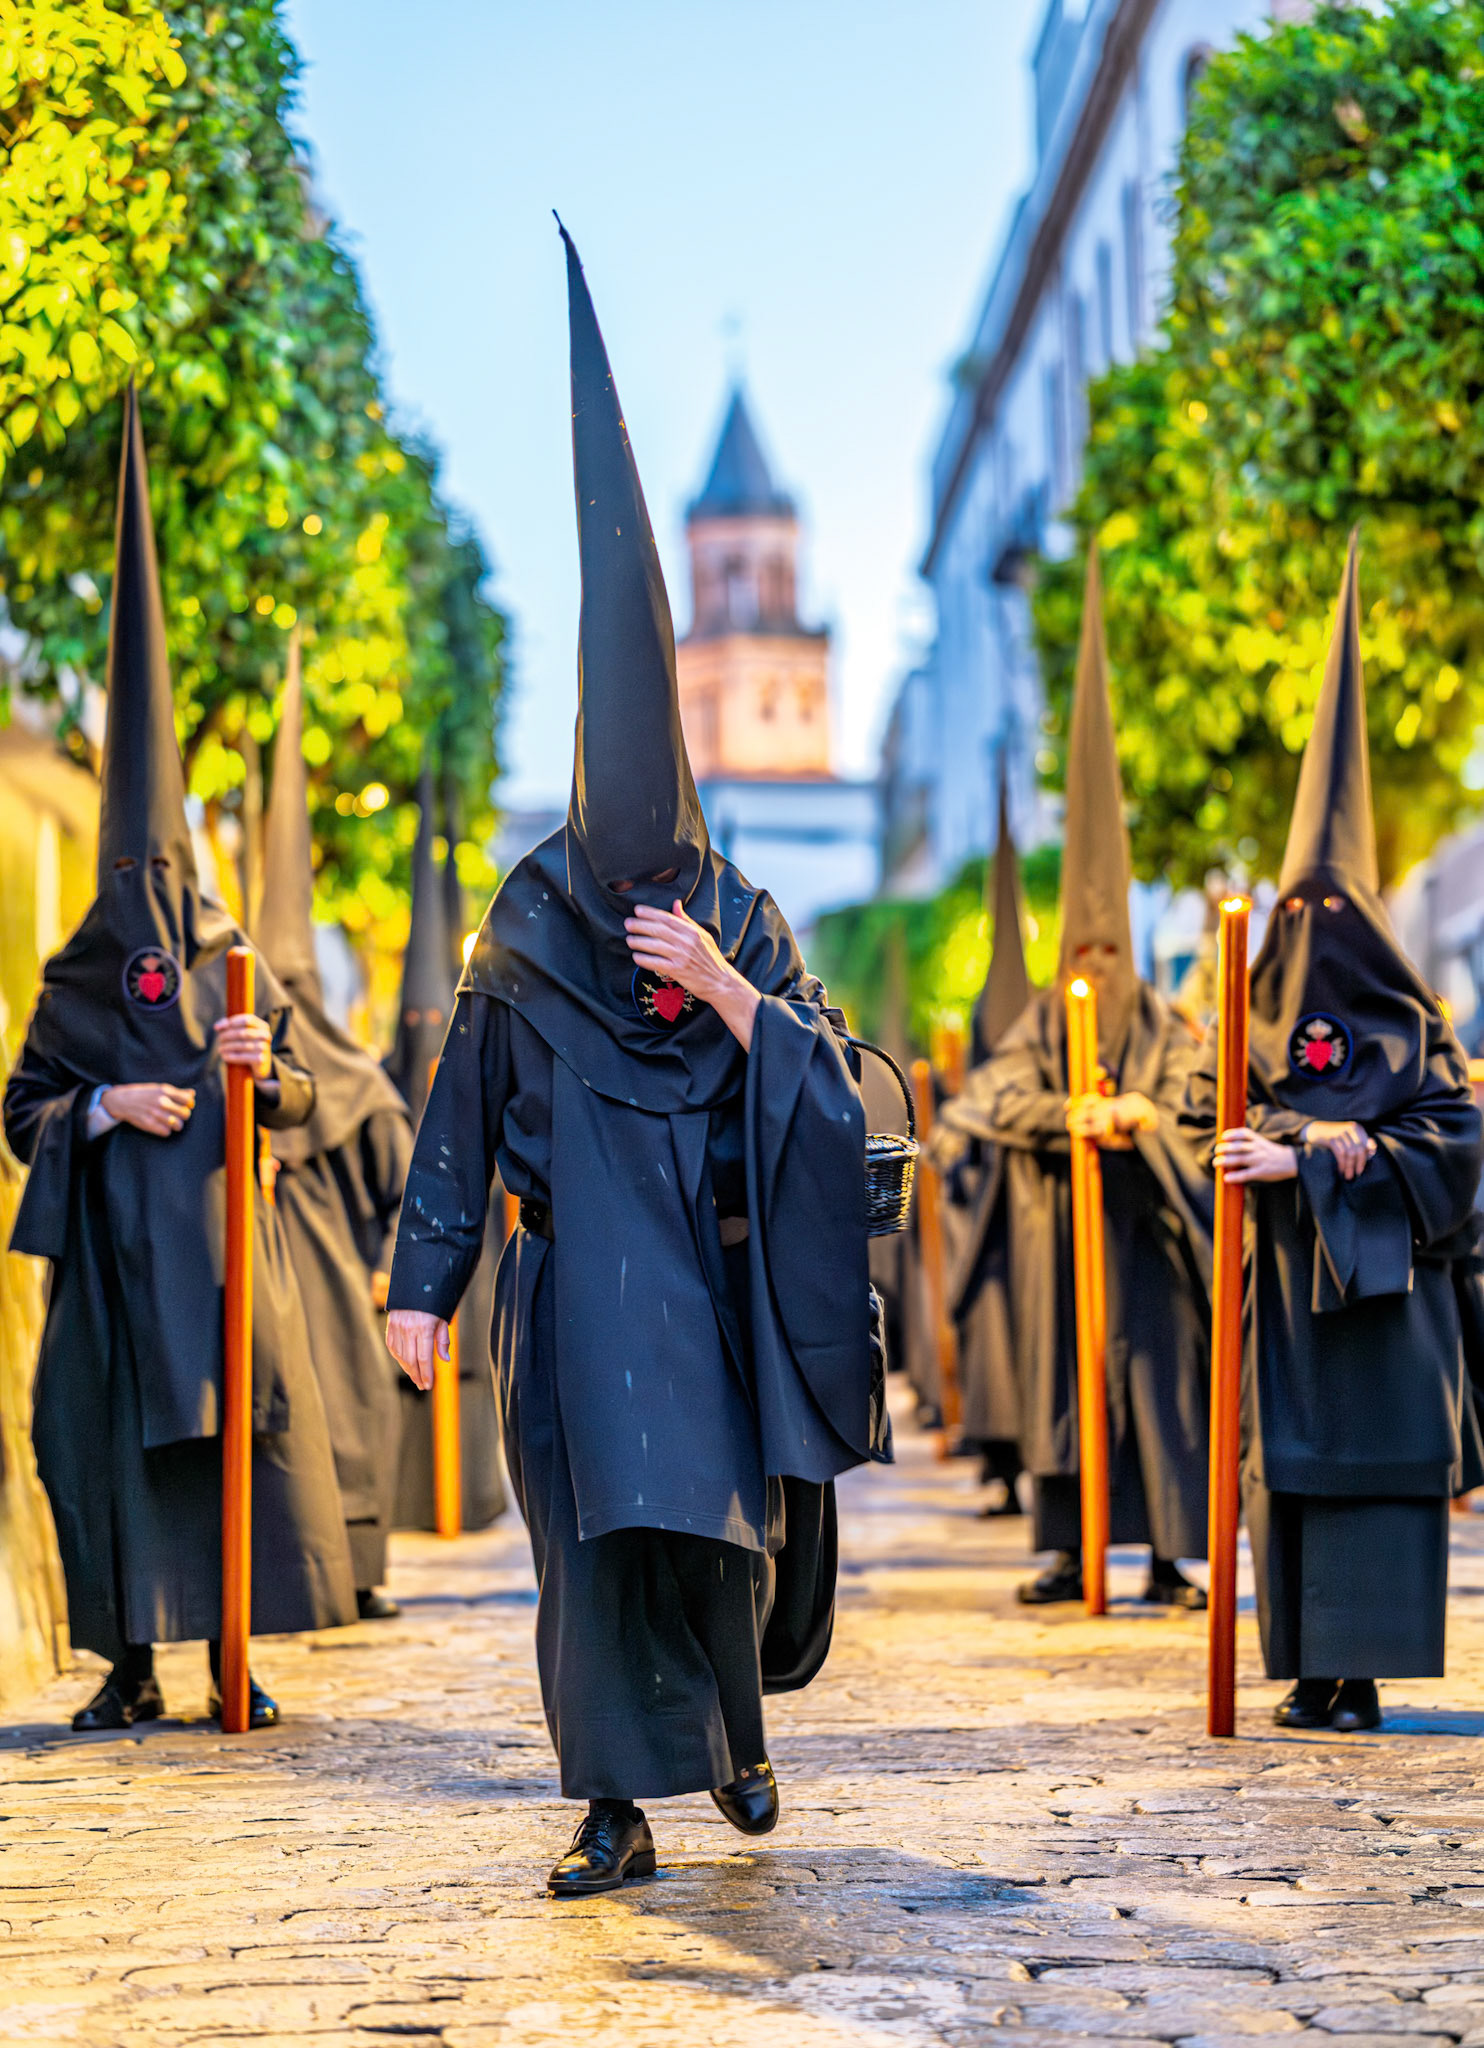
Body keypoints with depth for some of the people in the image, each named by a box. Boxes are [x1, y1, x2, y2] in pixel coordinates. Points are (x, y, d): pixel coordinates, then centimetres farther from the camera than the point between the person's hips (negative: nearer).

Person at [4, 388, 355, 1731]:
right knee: (113, 1439, -2)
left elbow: (302, 1105, 8)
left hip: (223, 1237, 1)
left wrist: (266, 1069, -13)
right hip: (115, 1248, -1)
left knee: (246, 1430, -1)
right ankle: (133, 1667, 7)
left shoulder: (239, 972, 9)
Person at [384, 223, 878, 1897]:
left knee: (729, 1526, 4)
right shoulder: (520, 932, 2)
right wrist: (423, 1284, 1)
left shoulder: (746, 924, 5)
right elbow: (459, 1113, 5)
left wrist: (723, 990, -16)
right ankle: (623, 1807, 1)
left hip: (716, 1280, 1)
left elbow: (828, 1093, -2)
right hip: (576, 1287, -1)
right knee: (603, 1532, -6)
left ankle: (734, 1727, 31)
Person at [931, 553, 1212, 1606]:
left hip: (1146, 1233, -1)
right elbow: (996, 1096, -9)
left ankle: (1170, 1556, 1)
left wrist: (1137, 1114, -23)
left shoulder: (1167, 1031, 4)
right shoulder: (1039, 1026, 6)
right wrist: (1071, 1114, -23)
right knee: (1061, 1377, 2)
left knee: (1159, 1379, -3)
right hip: (1060, 1234, 1)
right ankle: (1069, 1551, 8)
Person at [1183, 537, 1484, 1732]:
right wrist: (1333, 1138, -12)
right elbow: (1214, 1121, 5)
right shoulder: (1259, 1023, 11)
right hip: (1285, 1280, 3)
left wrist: (1305, 1158, -14)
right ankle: (1313, 1668, 6)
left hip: (1382, 1278, -3)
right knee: (1289, 1463, 1)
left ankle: (1360, 1667, -4)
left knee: (1371, 1461, -6)